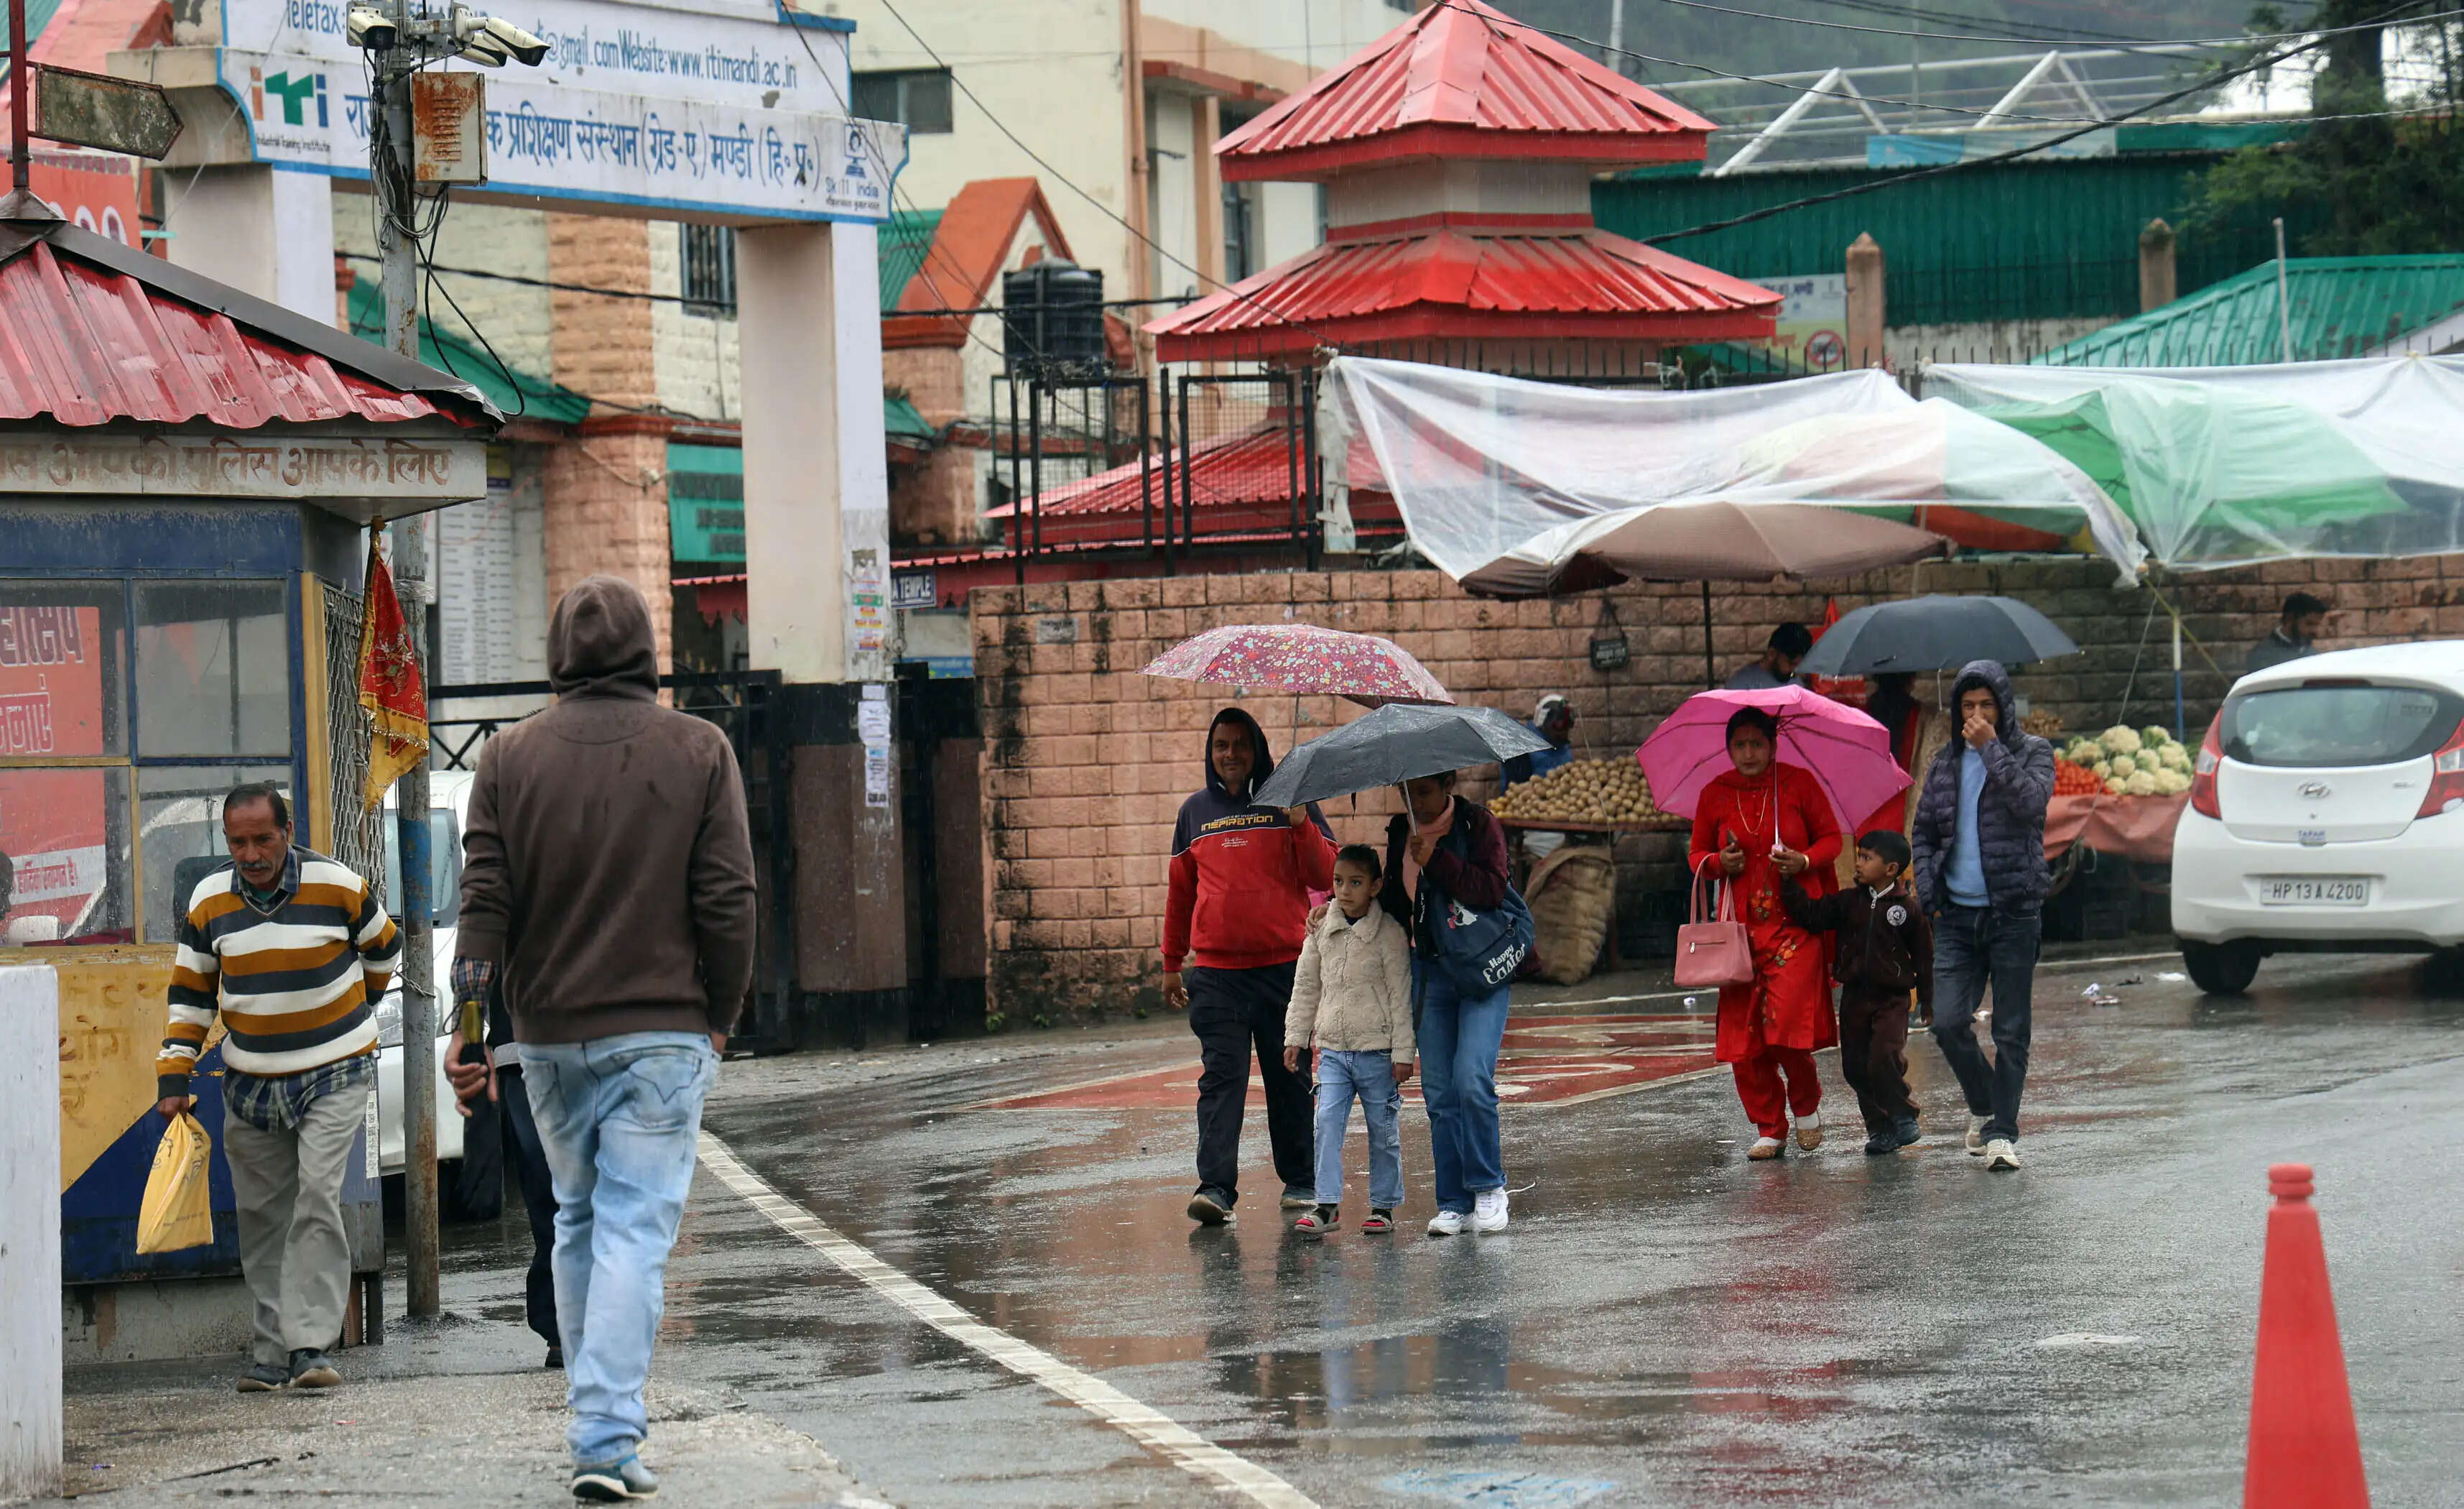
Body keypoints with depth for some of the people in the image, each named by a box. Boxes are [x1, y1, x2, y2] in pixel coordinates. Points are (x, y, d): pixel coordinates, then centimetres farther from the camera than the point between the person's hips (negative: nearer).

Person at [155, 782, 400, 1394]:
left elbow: (384, 949, 10)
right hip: (250, 1084, 3)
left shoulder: (338, 886, -9)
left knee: (317, 1200, -16)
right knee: (261, 1216, 4)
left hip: (334, 1074, -3)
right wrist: (174, 1077, 1)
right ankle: (271, 1353, 10)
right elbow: (190, 995, 8)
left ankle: (309, 1346, -16)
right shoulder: (208, 902, -1)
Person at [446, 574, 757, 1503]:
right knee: (636, 1227, -5)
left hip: (549, 1034, 3)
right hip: (662, 1033, -3)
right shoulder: (699, 751, -2)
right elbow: (727, 899, -4)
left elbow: (484, 897, -2)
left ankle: (595, 1421, 23)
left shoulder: (511, 756, 2)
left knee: (577, 1222, 18)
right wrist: (722, 1013, 7)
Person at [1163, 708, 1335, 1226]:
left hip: (1285, 967, -1)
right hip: (1215, 972, 1)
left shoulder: (1288, 802, 6)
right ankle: (1216, 1187, -15)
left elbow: (1325, 878, -2)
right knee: (1221, 1076, -9)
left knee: (1290, 1078, 6)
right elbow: (1180, 892, 21)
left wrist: (1301, 824, -16)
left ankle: (1300, 1182, 18)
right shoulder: (1195, 813, 13)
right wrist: (1172, 963, 21)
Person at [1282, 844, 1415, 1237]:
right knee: (1327, 1123, -7)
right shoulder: (1321, 928, 5)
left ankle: (1383, 1205, 16)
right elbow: (1306, 986, 14)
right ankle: (1327, 1205, -5)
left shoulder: (1389, 932, -7)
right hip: (1333, 1049, 3)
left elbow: (1400, 995, -6)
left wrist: (1403, 1052, -8)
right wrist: (1295, 1037, 10)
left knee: (1383, 1130, 5)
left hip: (1377, 1049, -3)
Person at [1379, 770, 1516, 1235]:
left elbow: (1492, 889, -19)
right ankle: (1454, 1204, 7)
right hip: (1430, 971, 5)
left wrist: (1434, 859, -21)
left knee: (1472, 1079, -17)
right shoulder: (1401, 831, 10)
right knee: (1439, 1092, 2)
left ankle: (1488, 1188, -1)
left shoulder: (1479, 824, -5)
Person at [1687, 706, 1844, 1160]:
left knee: (1786, 1025, -15)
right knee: (1742, 1035, -2)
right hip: (1741, 925, 3)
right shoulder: (1714, 795, 7)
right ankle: (1770, 1130, 12)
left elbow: (1831, 838, 8)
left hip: (1794, 920, -3)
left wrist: (1804, 861, -12)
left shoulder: (1799, 783, 1)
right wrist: (1719, 863, -6)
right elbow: (1698, 856, 17)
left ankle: (1807, 1103, 13)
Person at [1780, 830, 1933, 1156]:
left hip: (1892, 998, -5)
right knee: (1855, 1066, 5)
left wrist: (1928, 1000, 3)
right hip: (1854, 995, 5)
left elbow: (1923, 956, 1)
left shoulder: (1907, 908, -4)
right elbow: (1810, 915, -2)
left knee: (1884, 1058, -19)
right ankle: (1880, 1128, 16)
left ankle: (1903, 1116, 1)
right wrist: (1789, 882, -12)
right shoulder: (1848, 902, 5)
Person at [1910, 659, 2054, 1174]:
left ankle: (2002, 1131, 5)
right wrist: (1927, 890, 6)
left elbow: (2032, 801, -18)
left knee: (2011, 1031, -1)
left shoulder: (2032, 752, 2)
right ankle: (1983, 1105, 18)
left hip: (2014, 914, -3)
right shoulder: (1946, 765, 13)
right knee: (1948, 1022, -6)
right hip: (1957, 915, 3)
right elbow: (1924, 832, 21)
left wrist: (1991, 748, -15)